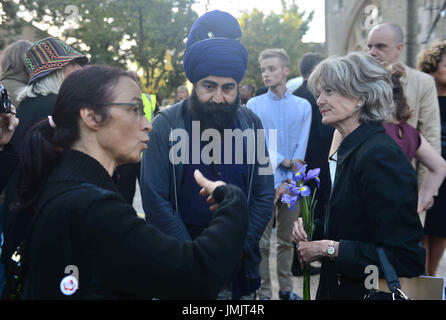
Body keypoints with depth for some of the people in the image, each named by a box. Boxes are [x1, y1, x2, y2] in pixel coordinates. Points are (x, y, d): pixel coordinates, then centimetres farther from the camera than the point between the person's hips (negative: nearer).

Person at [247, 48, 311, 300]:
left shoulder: (303, 106, 8)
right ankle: (263, 292, 9)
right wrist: (285, 161, -13)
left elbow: (302, 145, 3)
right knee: (262, 242, 1)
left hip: (292, 181, 2)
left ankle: (286, 288, 22)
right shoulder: (254, 105, 3)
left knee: (287, 239, 11)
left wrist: (293, 165, -10)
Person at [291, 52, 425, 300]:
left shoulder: (381, 156, -22)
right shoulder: (353, 151, 7)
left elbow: (407, 258, -25)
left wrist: (330, 249, -22)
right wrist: (313, 228, -2)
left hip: (368, 291, -9)